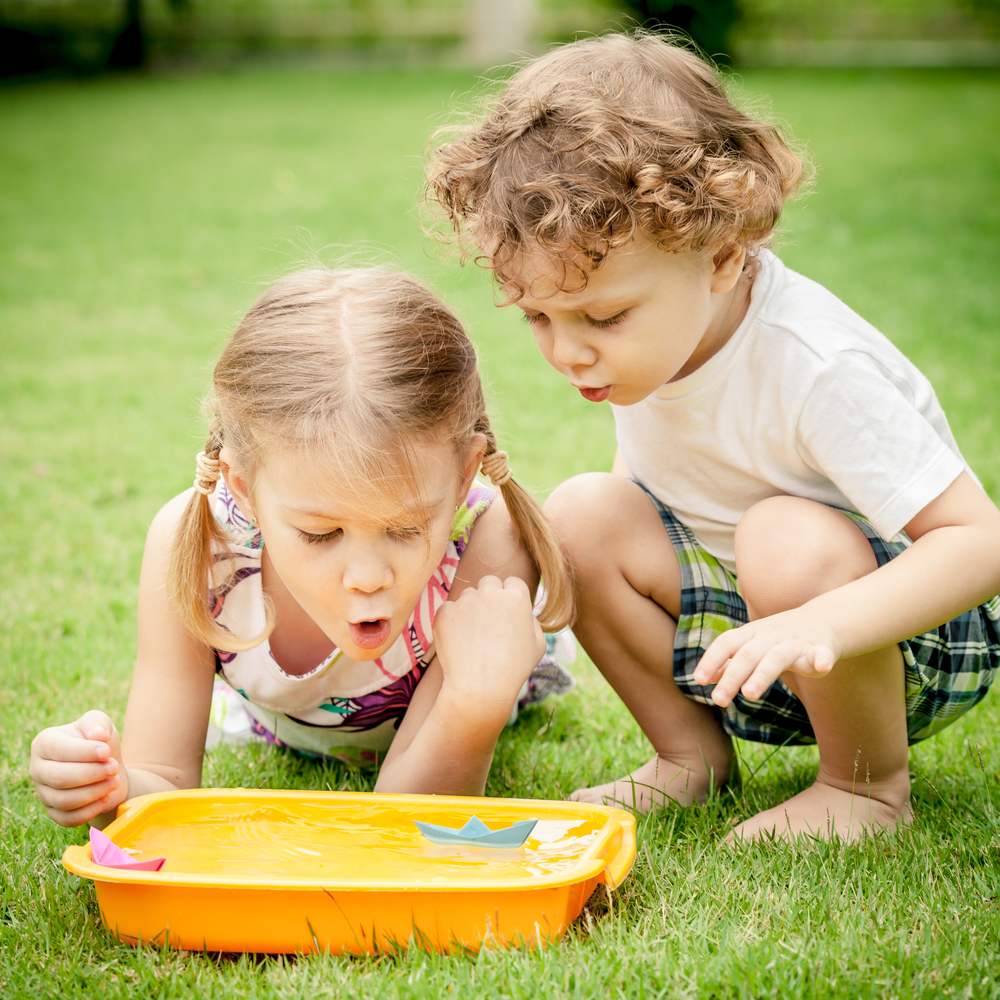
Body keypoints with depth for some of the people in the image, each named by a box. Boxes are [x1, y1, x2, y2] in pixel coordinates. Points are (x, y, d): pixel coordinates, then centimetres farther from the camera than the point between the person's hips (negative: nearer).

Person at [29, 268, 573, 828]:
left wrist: (477, 705, -60)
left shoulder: (486, 544, -45)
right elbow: (164, 780, -33)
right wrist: (115, 793, -57)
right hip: (290, 739, 1)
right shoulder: (191, 542, -41)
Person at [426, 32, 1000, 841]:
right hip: (746, 633, 6)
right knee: (585, 514, -15)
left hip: (908, 631, -6)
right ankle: (693, 753, 3)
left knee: (789, 540, -36)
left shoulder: (813, 366, -31)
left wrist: (822, 625, -47)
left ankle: (869, 784, -10)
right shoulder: (642, 339, -10)